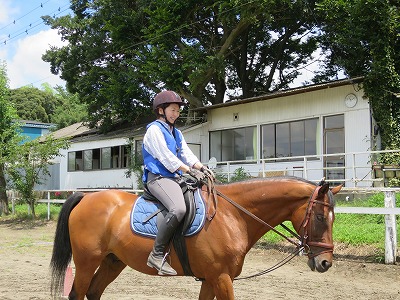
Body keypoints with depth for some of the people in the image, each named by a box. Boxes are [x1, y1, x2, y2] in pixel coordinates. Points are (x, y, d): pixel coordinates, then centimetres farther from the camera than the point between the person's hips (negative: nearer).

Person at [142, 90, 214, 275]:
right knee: (178, 209, -35)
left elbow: (187, 154, 15)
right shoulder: (154, 130, -4)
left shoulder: (176, 133, 24)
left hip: (176, 178, 10)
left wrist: (202, 168, -3)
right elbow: (166, 158, -13)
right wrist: (190, 170, -16)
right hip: (158, 178, -10)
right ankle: (157, 255, -27)